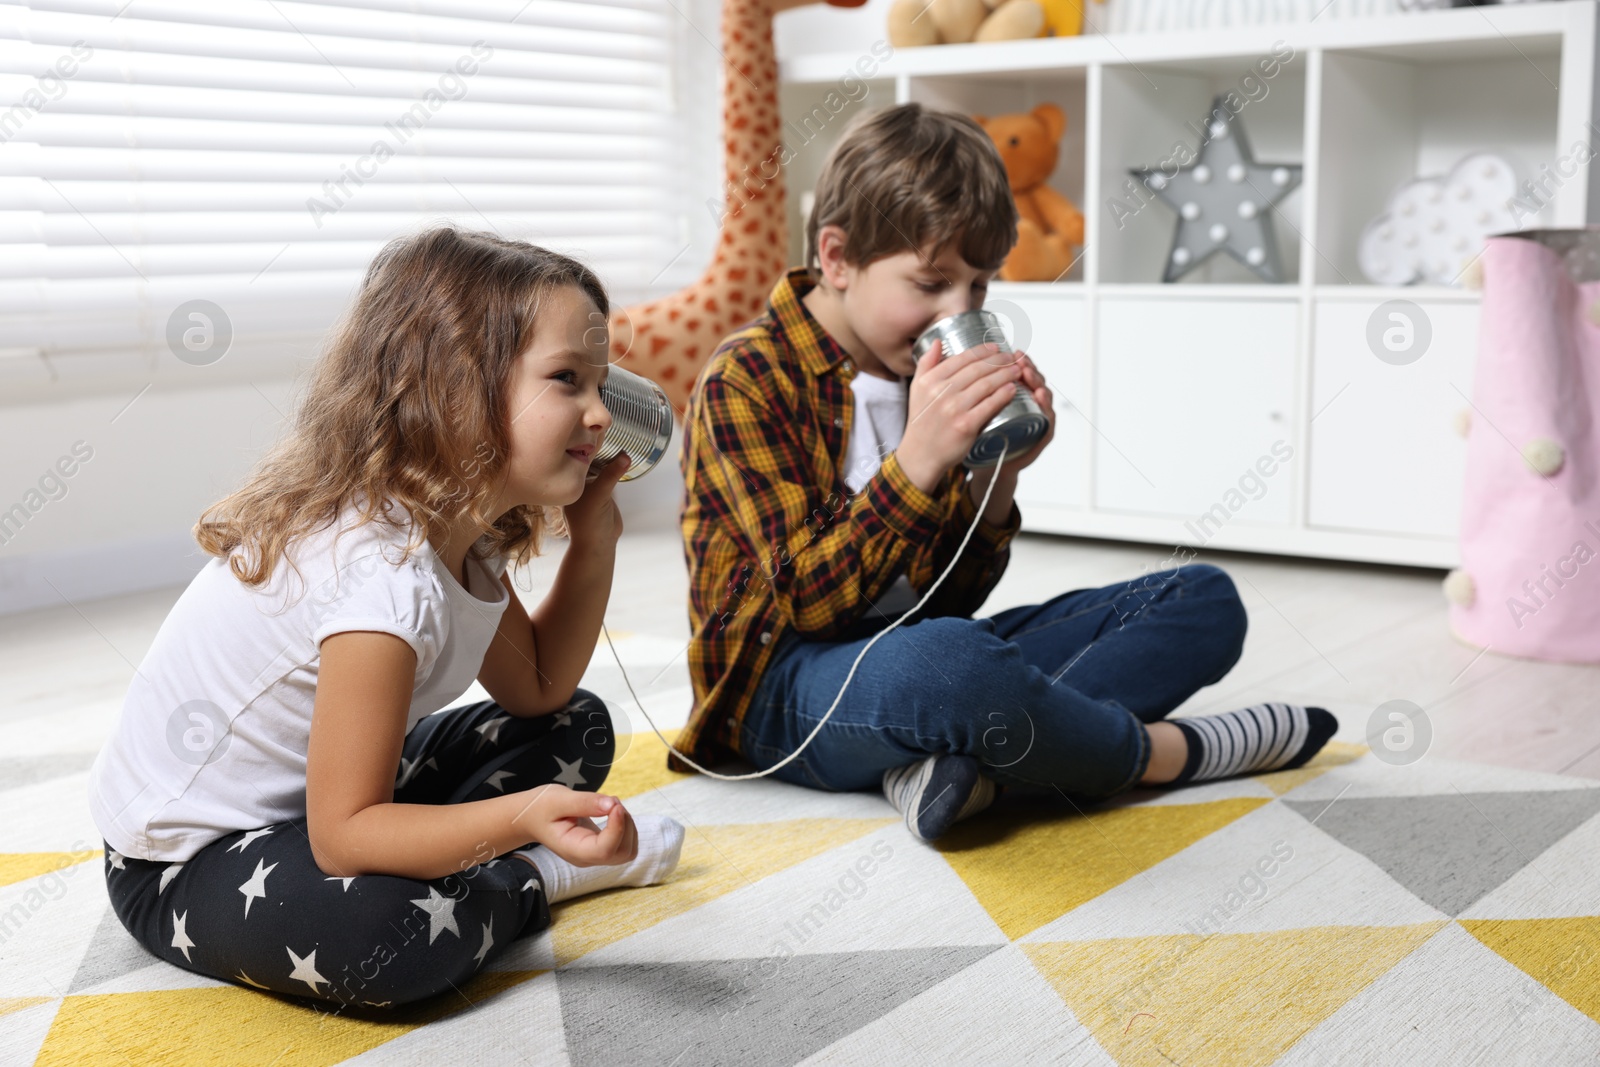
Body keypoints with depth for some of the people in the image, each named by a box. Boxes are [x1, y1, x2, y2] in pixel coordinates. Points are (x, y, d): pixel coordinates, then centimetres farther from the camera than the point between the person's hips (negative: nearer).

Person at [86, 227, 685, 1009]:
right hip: (181, 859, -9)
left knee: (575, 729, 11)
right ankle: (535, 877, -9)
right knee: (392, 938, -39)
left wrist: (594, 542, -2)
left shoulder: (458, 531, -5)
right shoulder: (383, 575, -34)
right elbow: (342, 834, -31)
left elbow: (537, 687, 7)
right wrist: (520, 817, -44)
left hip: (304, 800, 9)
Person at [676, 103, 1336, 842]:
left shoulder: (921, 375, 12)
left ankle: (955, 758, -27)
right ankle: (1172, 749, -12)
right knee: (942, 659, -44)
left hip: (921, 650, 8)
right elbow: (810, 597, -18)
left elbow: (953, 598, 10)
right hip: (791, 686, -8)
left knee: (1204, 600, 0)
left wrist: (997, 479, -8)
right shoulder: (746, 380, -9)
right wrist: (918, 460, -28)